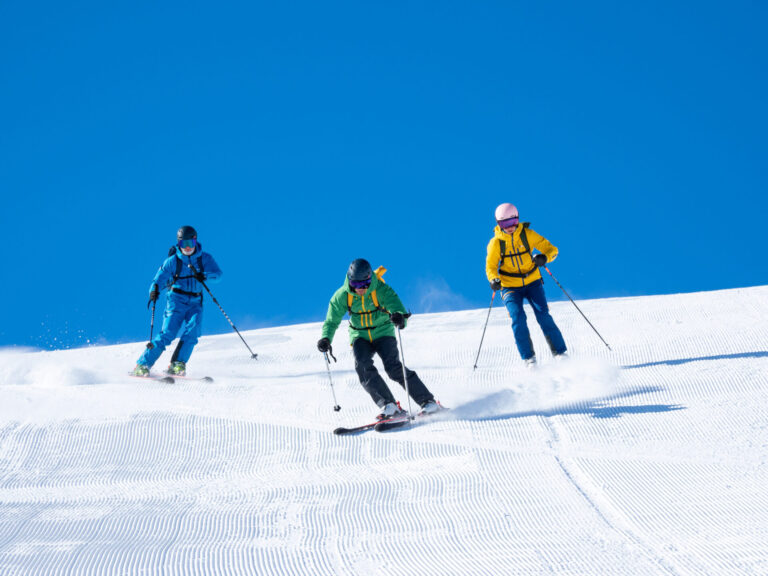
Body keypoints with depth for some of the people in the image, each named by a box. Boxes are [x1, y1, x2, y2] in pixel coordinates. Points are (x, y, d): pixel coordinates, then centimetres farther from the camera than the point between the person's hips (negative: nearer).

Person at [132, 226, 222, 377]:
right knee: (168, 333, -14)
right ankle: (142, 365, -9)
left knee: (193, 329, -23)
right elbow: (159, 278, -8)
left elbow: (218, 273, -10)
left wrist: (204, 276, -30)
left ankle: (178, 364, -18)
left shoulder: (205, 258, 2)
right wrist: (154, 290, -31)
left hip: (195, 303, 2)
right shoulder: (173, 260, -3)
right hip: (176, 300, -2)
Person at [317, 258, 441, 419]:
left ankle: (427, 401, -14)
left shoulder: (381, 290, -23)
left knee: (393, 367, -21)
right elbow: (332, 320, -7)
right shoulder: (342, 295, -14)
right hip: (360, 337, 3)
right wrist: (326, 338, -27)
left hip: (383, 333, -3)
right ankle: (389, 405, -26)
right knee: (363, 366, -24)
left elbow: (397, 307, -34)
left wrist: (400, 318, -59)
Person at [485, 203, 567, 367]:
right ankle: (529, 358, -11)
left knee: (543, 315, -14)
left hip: (532, 282, 0)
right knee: (518, 318, -19)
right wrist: (494, 280, -25)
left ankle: (560, 353, -6)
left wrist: (544, 257, -30)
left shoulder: (528, 235, -9)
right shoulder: (495, 243, -8)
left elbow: (551, 249, -7)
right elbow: (490, 267, -3)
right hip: (510, 287, 0)